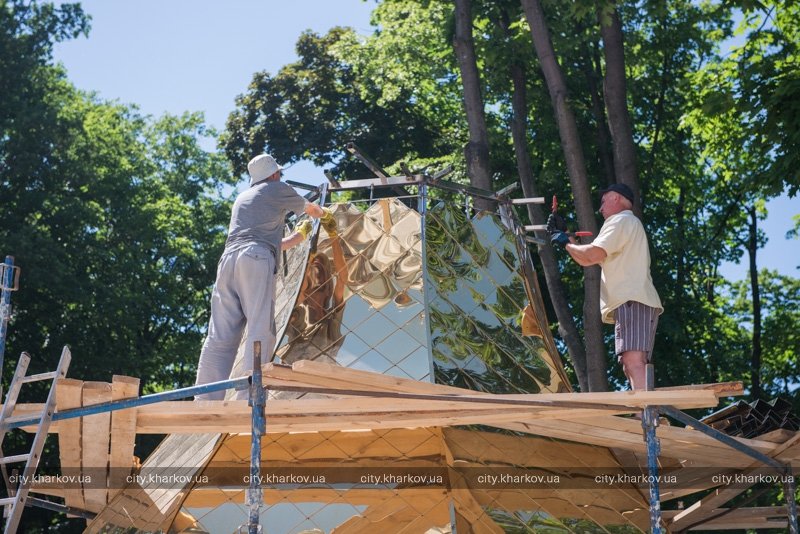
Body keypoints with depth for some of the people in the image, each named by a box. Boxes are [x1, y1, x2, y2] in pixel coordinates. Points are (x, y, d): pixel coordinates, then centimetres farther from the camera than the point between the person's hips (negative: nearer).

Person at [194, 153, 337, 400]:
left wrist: (301, 235, 56)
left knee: (220, 337, -2)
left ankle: (206, 401, -12)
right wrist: (327, 217, 58)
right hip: (256, 261, -6)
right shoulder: (278, 189, 18)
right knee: (260, 332, -11)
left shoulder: (242, 199, 35)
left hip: (228, 259, 6)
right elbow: (311, 209, 36)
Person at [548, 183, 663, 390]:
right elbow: (587, 259, 29)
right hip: (633, 302, 11)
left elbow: (592, 255, -13)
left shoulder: (622, 220, 2)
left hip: (632, 302, -11)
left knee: (633, 361, -26)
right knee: (632, 366, 6)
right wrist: (564, 234, 27)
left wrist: (566, 242, 3)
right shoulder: (628, 224, 34)